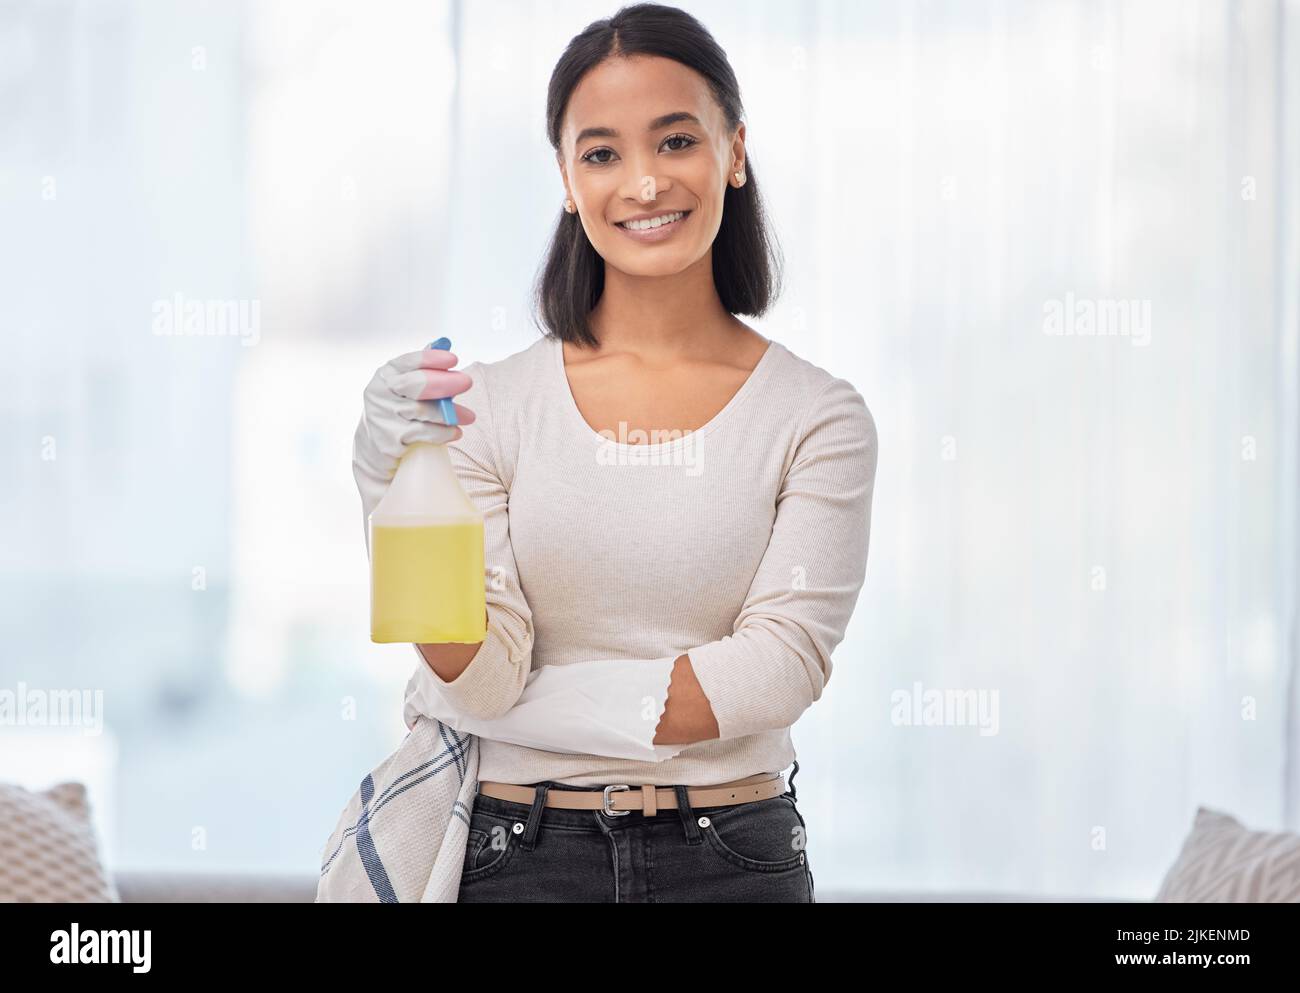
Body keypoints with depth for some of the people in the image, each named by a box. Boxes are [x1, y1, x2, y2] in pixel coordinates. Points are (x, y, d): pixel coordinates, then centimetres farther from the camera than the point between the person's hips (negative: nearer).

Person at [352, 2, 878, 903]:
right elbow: (485, 678, -8)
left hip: (735, 860, 0)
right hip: (525, 859, 0)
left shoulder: (819, 417, -3)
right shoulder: (494, 405, -1)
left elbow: (783, 663, -11)